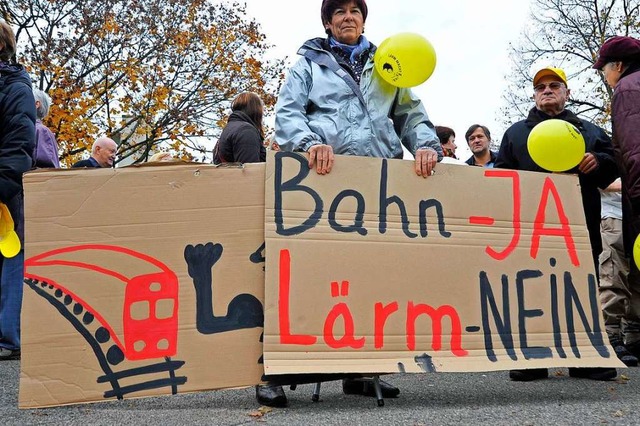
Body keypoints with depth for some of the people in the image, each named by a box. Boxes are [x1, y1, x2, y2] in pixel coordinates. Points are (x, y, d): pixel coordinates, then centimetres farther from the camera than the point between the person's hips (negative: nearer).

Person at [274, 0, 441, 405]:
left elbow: (412, 115, 19)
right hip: (327, 175, -3)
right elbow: (287, 112, 4)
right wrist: (310, 143, -17)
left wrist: (427, 144, -4)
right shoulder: (310, 62, 19)